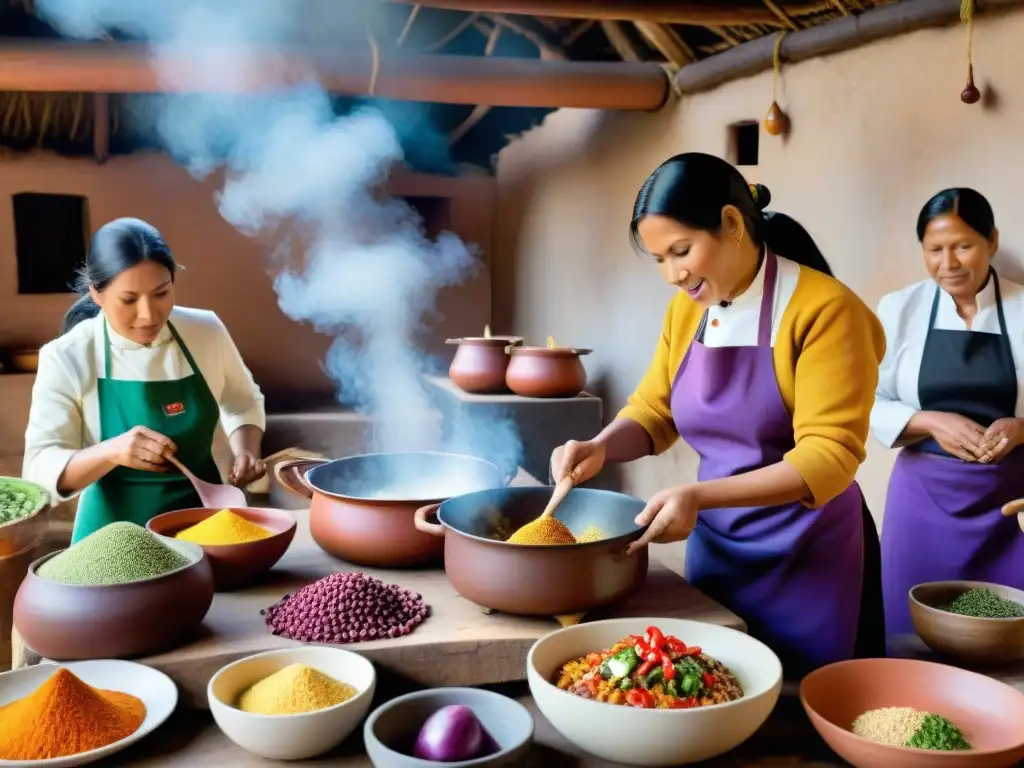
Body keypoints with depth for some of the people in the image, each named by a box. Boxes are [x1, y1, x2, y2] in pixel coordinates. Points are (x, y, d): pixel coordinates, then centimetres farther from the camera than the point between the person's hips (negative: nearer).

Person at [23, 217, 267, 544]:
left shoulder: (207, 330, -4)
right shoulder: (67, 358, -12)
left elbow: (243, 404, 12)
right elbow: (40, 471, -13)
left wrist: (246, 452, -6)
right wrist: (112, 451, -30)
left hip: (204, 517, 2)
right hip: (117, 532, -2)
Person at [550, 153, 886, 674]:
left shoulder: (824, 309, -18)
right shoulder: (686, 310, 2)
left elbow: (828, 455, -22)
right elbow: (653, 411, 11)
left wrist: (699, 495, -30)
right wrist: (600, 448, -10)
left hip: (807, 555, -5)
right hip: (713, 546, 6)